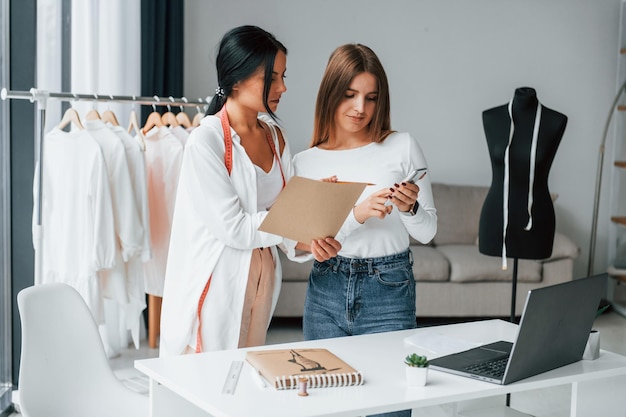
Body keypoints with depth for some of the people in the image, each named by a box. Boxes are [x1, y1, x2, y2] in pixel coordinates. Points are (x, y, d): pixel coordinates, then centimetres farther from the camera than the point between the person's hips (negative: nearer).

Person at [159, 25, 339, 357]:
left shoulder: (274, 136, 5)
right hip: (216, 283, -7)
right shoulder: (206, 141, -17)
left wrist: (307, 242, -16)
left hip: (261, 277, 7)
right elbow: (234, 228, -19)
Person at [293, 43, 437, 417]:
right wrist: (357, 214, -19)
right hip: (326, 292, 2)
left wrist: (409, 208, -18)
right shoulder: (306, 162, 3)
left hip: (388, 291, -2)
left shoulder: (403, 147, -2)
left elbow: (428, 232, 3)